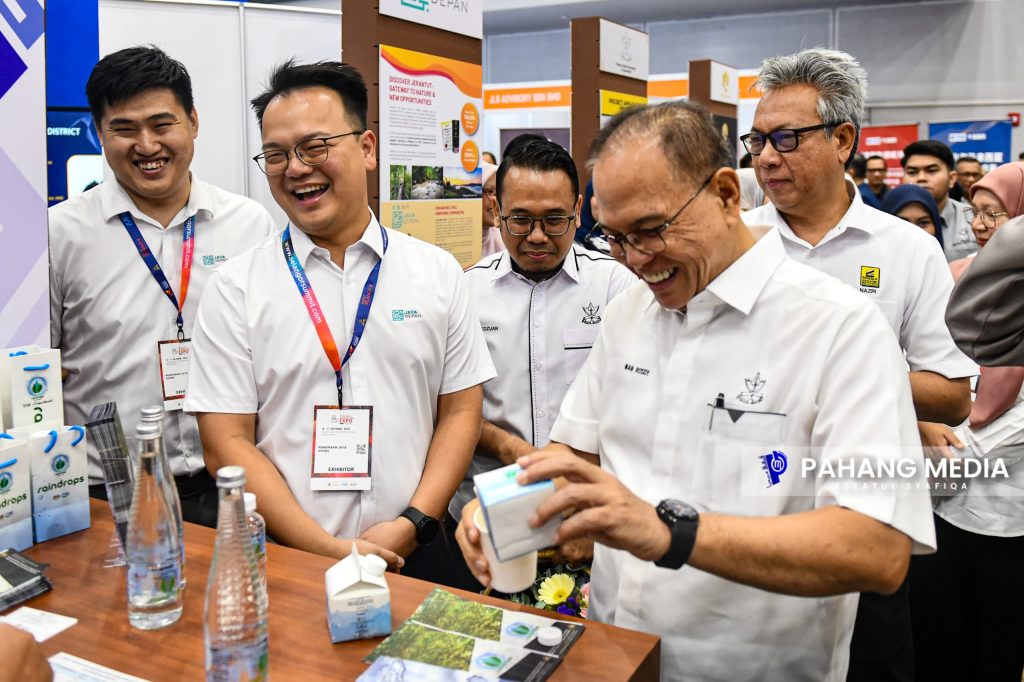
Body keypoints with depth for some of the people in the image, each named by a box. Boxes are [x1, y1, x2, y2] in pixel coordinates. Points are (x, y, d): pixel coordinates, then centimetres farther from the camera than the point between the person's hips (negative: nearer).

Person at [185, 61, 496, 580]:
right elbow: (226, 443, -6)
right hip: (283, 558, -1)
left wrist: (412, 524, -10)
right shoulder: (236, 288, -3)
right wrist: (326, 549, -13)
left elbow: (461, 410, 2)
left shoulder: (438, 272, 1)